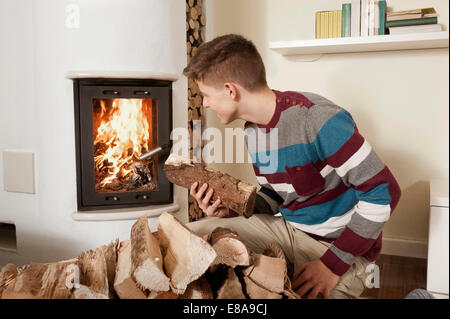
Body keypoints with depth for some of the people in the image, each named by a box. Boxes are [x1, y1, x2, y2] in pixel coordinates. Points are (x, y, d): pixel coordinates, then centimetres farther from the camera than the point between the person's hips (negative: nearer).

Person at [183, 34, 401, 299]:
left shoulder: (317, 119, -23)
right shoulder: (253, 131, 4)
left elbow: (383, 192, -22)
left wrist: (333, 264, -22)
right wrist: (232, 210, -6)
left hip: (338, 245, -6)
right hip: (286, 227, 7)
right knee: (189, 235, -7)